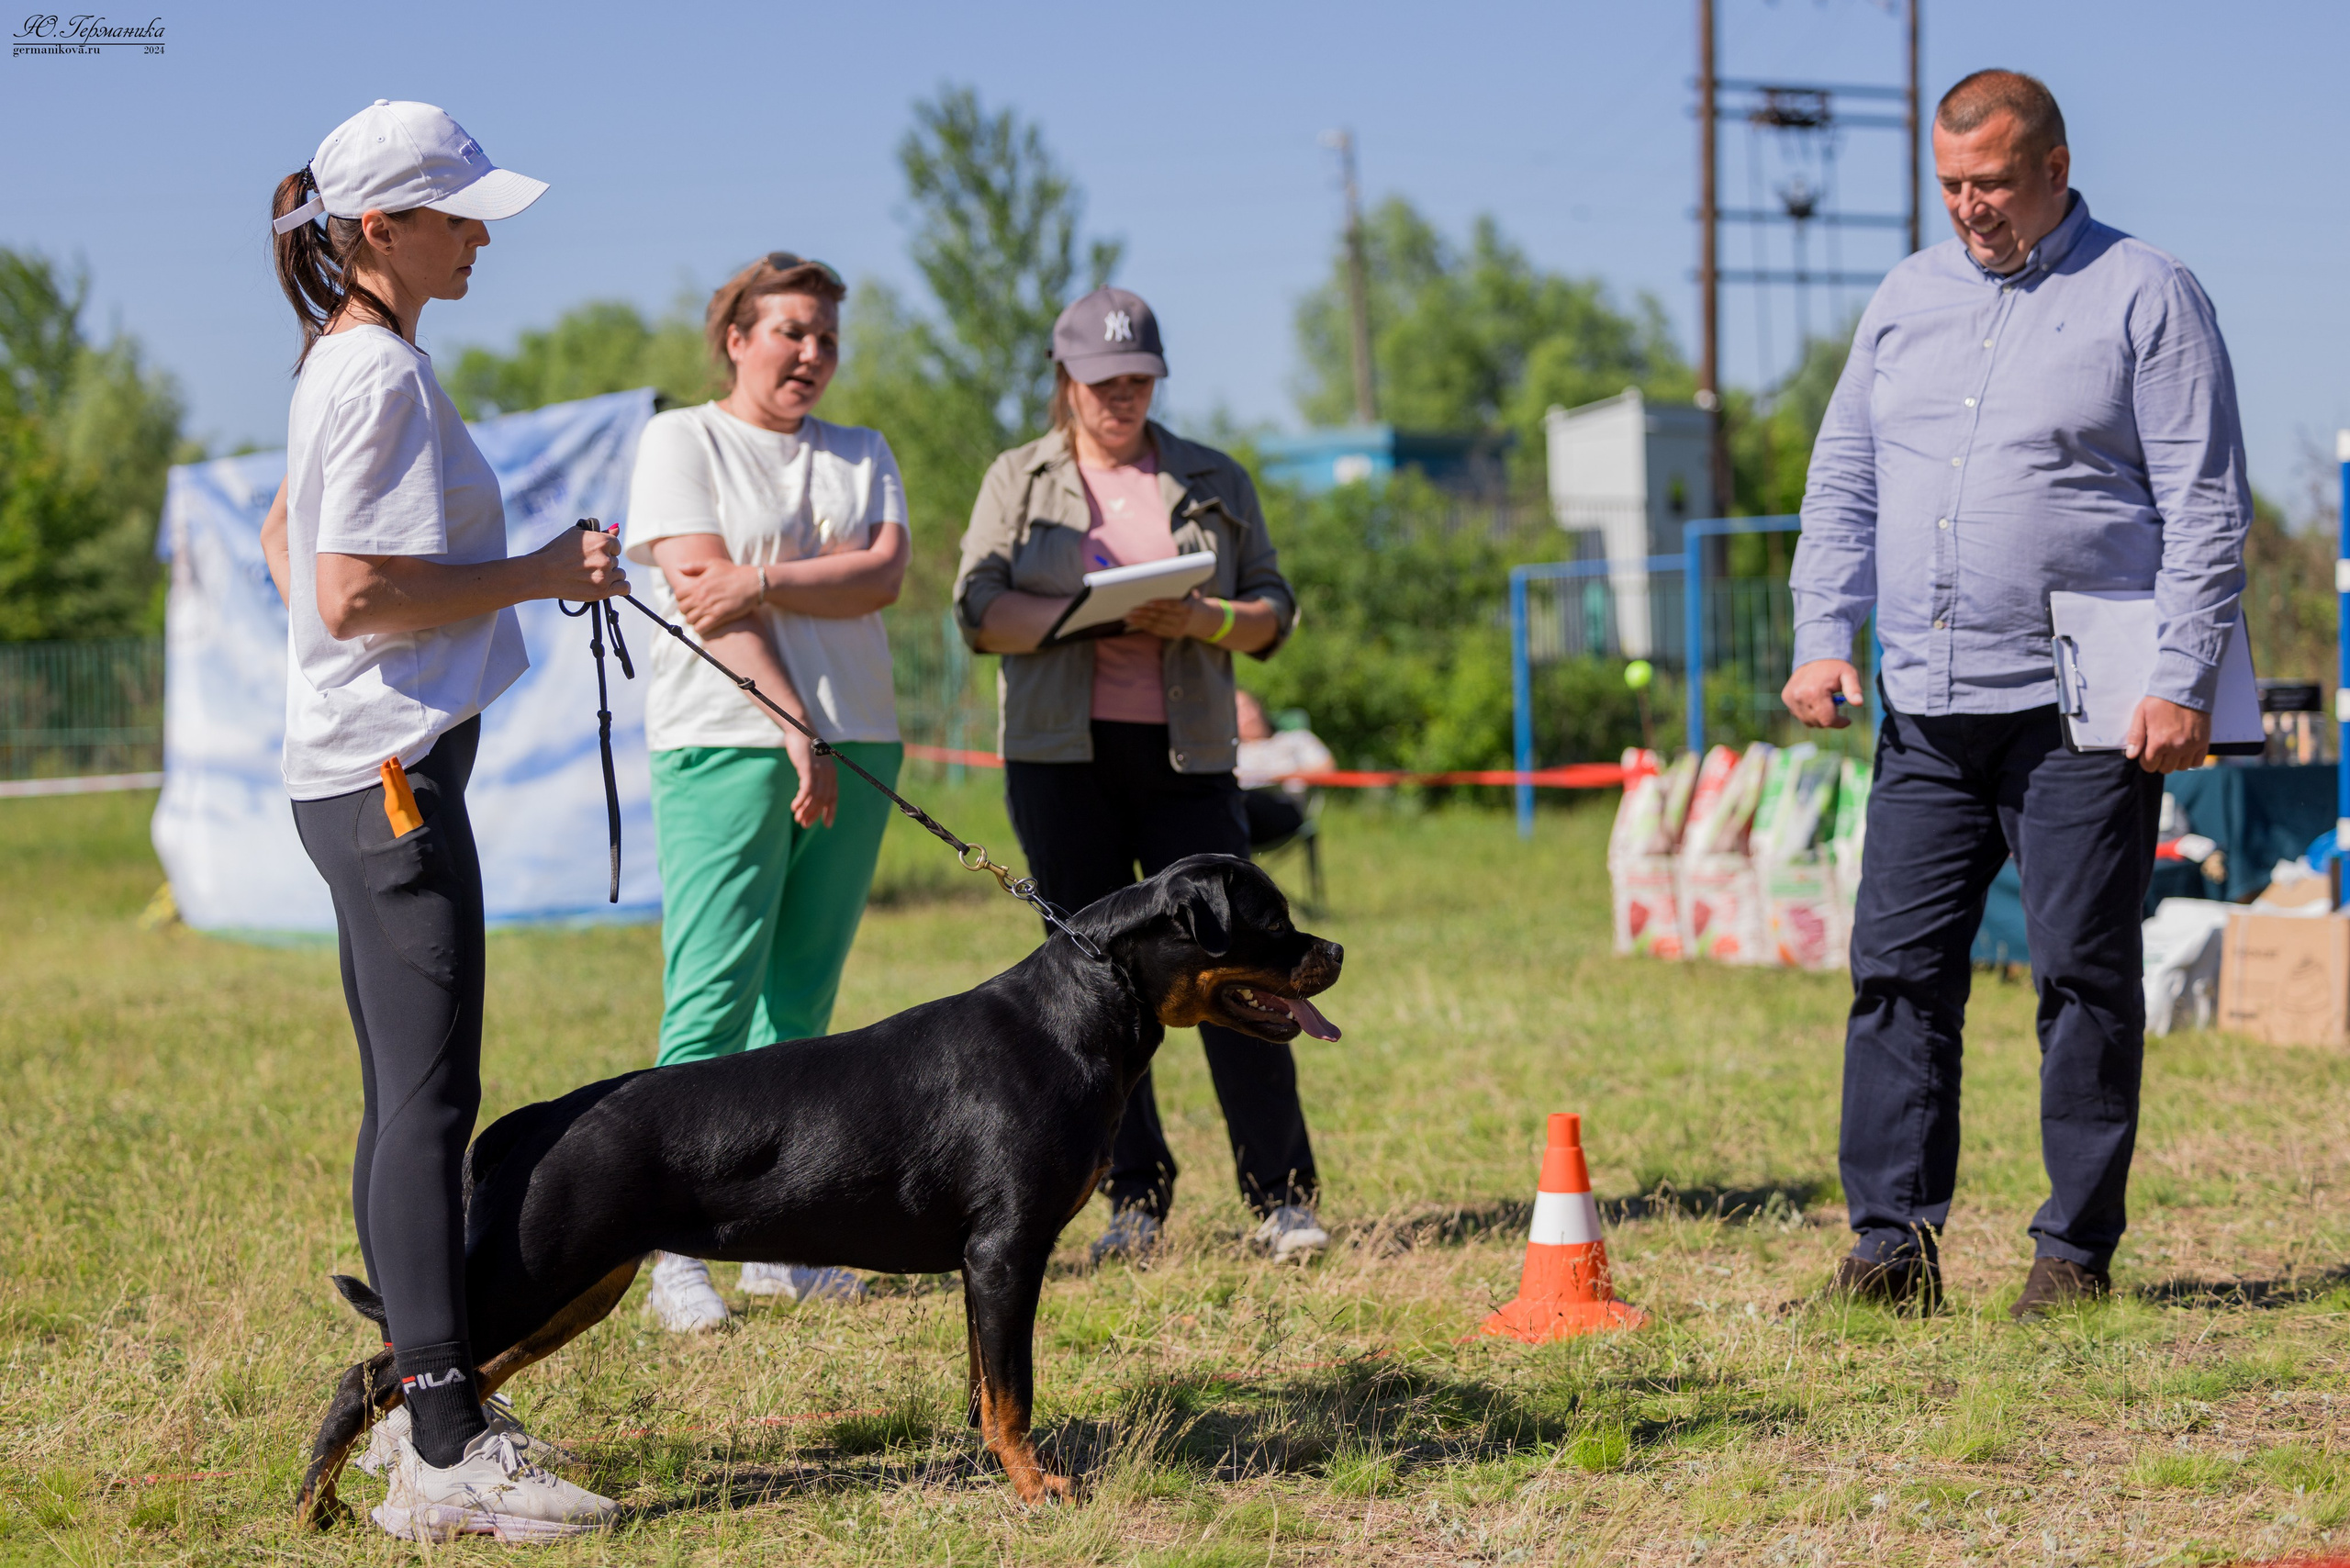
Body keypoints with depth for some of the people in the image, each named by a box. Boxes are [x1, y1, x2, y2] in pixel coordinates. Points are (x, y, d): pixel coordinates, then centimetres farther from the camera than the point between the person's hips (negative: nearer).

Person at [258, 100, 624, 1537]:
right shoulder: (383, 373, -15)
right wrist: (538, 574, -14)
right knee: (430, 1101, -11)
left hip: (359, 768, 11)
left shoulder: (346, 361, 17)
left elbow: (286, 539, 29)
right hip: (390, 772, -11)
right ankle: (444, 1455, -11)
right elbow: (356, 593, -21)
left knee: (408, 1098, 14)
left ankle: (425, 1402, 22)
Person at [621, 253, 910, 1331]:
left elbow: (884, 574, 0)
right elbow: (704, 590, -8)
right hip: (726, 744, -5)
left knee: (802, 1003, 6)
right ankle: (677, 1255, -11)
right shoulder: (681, 440, 3)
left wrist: (764, 578, -15)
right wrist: (797, 733, -13)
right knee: (712, 999, -11)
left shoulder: (861, 457, 18)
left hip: (854, 748, 5)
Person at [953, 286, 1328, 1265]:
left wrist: (1203, 619, -12)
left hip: (1185, 755, 0)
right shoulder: (1018, 480, 10)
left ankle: (1281, 1195, -5)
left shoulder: (1213, 482, 13)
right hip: (1060, 756, 0)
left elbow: (1273, 611, 10)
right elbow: (980, 611, -2)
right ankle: (1135, 1199, 9)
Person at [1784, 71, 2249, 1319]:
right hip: (1923, 706, 5)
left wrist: (2184, 681, -13)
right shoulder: (1905, 300, 16)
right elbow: (1842, 481, 20)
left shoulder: (2146, 298, 0)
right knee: (1897, 969, 1)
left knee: (2084, 978, -1)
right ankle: (1893, 1245, 6)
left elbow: (2205, 505, -5)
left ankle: (2077, 1251, 7)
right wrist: (1822, 635, 7)